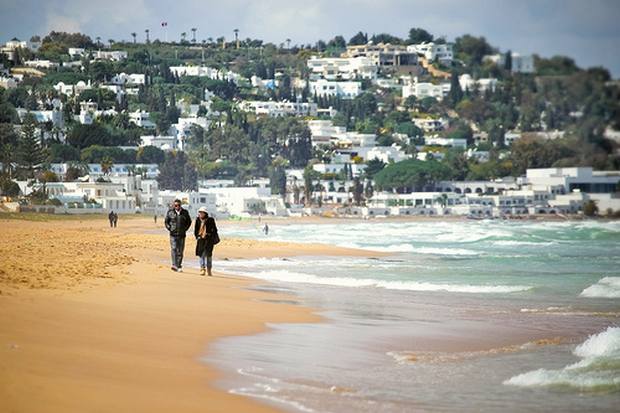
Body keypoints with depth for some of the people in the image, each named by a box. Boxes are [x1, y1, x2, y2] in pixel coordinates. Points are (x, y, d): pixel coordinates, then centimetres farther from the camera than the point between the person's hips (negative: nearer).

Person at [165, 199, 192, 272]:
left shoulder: (185, 212, 6)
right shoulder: (170, 212, 3)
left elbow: (189, 222, 17)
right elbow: (166, 221, 12)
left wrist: (185, 229, 6)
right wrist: (169, 228, -1)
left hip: (182, 235, 2)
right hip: (173, 234, -2)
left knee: (180, 251, 4)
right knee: (174, 249, -16)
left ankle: (179, 267, 11)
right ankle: (174, 265, -25)